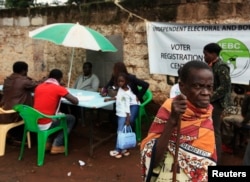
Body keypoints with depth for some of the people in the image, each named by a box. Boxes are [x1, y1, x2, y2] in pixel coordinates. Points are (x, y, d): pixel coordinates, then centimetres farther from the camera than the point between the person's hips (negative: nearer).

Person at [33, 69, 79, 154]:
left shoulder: (38, 87, 10)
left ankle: (47, 142, 27)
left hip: (34, 123, 7)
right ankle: (56, 145, 13)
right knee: (71, 118, 15)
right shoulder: (59, 88, -7)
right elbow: (76, 101, -4)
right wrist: (66, 96, 17)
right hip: (45, 125, -6)